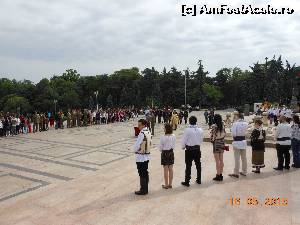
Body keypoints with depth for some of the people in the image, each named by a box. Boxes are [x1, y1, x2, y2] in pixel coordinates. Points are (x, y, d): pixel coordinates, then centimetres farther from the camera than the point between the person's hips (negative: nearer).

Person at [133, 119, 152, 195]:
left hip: (141, 157, -9)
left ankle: (143, 190, 12)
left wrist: (135, 150, 2)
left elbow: (136, 145, -20)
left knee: (142, 174, 2)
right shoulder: (148, 132, 6)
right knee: (146, 173, 16)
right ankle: (145, 189, 27)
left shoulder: (142, 133, -22)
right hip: (147, 156, 9)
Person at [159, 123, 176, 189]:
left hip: (165, 153, -5)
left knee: (166, 169, 5)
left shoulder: (163, 137, -20)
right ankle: (170, 184, 22)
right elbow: (174, 146, 6)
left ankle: (166, 185, 14)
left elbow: (160, 148, -10)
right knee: (170, 169, 12)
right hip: (171, 152, 5)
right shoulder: (174, 136, -4)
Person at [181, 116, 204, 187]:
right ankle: (199, 180, 29)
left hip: (189, 149, -4)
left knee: (188, 166, 3)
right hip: (197, 149, 5)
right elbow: (201, 140, 6)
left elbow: (184, 140, -11)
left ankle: (187, 182, 9)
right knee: (198, 164, 17)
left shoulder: (187, 130, -18)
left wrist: (183, 147, 7)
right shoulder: (200, 130, -3)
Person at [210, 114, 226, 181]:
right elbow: (224, 134, 8)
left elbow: (212, 135, -16)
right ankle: (220, 174, 22)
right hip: (222, 143, 6)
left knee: (217, 161, 2)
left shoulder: (214, 126, -17)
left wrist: (211, 140, 3)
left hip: (216, 143, -6)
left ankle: (218, 175, 8)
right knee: (221, 160, 13)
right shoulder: (223, 125, 1)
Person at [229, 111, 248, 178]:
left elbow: (233, 134, -18)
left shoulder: (235, 124, -17)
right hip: (243, 141, 6)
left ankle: (236, 173, 6)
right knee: (244, 158, 15)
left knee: (237, 159, 0)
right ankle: (244, 172, 26)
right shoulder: (245, 123, 0)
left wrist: (235, 136, 1)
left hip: (237, 142, -6)